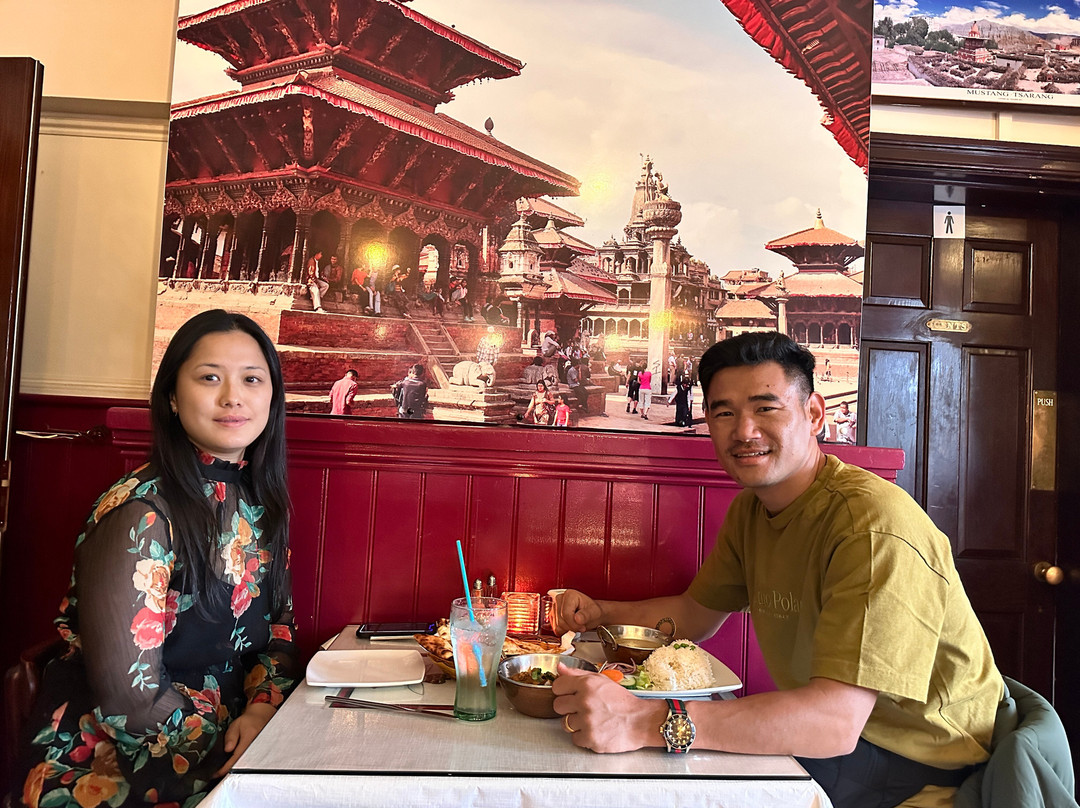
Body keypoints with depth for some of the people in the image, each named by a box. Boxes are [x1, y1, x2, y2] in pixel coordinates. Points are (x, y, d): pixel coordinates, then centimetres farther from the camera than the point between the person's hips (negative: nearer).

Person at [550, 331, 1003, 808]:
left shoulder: (875, 527, -27)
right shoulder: (749, 509, 1)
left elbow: (836, 722, -35)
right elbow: (697, 614, 13)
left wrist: (648, 721, -44)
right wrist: (599, 613, -3)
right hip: (817, 738, 7)